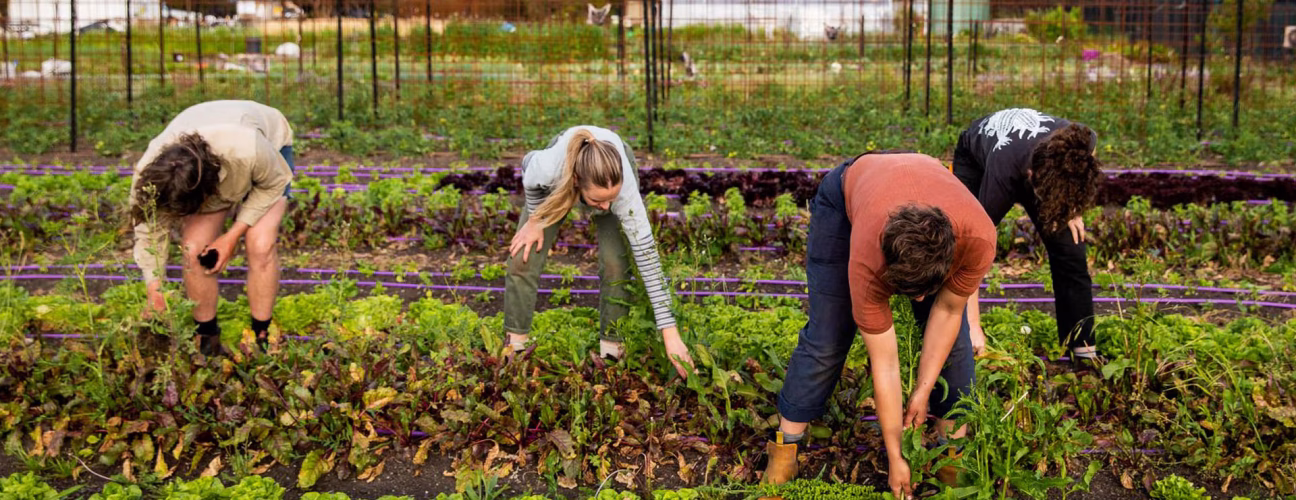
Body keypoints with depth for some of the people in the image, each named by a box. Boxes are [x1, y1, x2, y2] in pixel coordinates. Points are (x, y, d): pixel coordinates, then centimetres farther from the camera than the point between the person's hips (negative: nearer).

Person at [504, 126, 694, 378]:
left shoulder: (625, 187, -44)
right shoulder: (548, 167, -45)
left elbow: (646, 254, -41)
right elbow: (528, 164, -17)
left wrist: (670, 333, -42)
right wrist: (534, 220, -11)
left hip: (612, 168, -1)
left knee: (616, 263, -19)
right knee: (523, 258, -7)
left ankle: (612, 349, 0)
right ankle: (515, 344, 11)